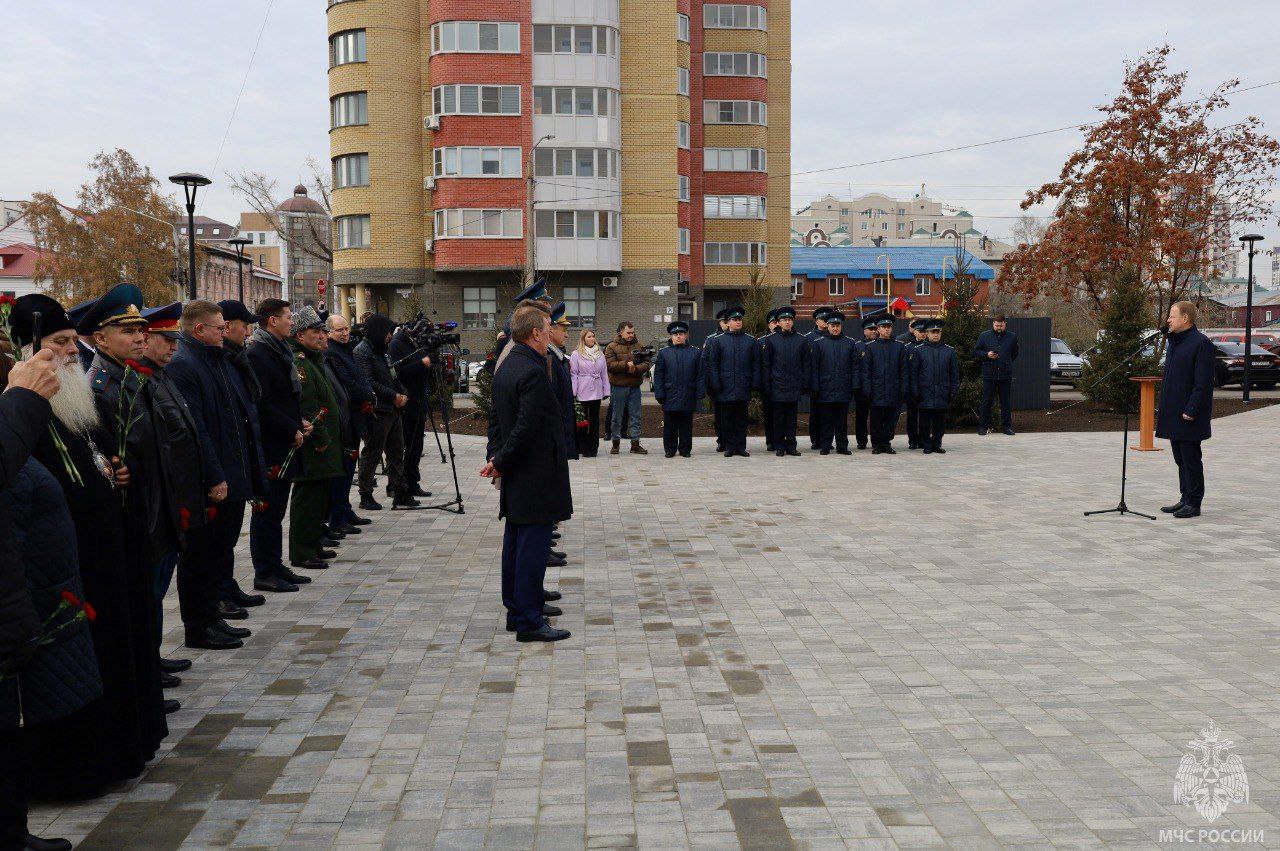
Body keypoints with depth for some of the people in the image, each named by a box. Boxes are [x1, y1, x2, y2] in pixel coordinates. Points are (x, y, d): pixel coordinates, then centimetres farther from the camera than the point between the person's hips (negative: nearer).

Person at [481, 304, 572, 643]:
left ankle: (516, 611, 25)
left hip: (515, 476, 10)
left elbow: (495, 418, 14)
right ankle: (529, 621, 1)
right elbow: (527, 427, -23)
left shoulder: (505, 369, 12)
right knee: (533, 547, -4)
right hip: (536, 475, -10)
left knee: (515, 543, 15)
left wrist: (495, 457, 7)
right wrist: (500, 463, -12)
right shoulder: (533, 373, -19)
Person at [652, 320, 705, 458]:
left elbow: (700, 375, 6)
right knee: (670, 426, 4)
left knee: (686, 426, 7)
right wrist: (660, 395, -3)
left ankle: (685, 449, 17)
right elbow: (658, 376, 4)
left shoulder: (696, 352, 7)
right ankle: (670, 449, 15)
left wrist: (700, 395, -1)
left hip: (688, 398, 0)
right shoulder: (664, 353, 6)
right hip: (670, 398, 0)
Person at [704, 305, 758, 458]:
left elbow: (756, 364, 8)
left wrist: (755, 383, -1)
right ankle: (729, 447, 11)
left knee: (741, 419, 6)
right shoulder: (718, 341, 4)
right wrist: (716, 384, -5)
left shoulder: (751, 341, 8)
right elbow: (712, 364, 3)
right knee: (727, 419, 3)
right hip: (726, 389, -1)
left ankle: (741, 447, 12)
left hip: (743, 388, 1)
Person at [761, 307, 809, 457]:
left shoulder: (801, 341, 5)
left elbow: (806, 365, 8)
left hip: (794, 387, 1)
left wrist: (805, 385, 2)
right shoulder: (771, 340, 2)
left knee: (792, 417, 6)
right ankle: (779, 447, 10)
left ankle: (791, 446, 13)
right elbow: (766, 365, 2)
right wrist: (767, 386, -2)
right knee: (778, 417, 3)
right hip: (777, 386, -1)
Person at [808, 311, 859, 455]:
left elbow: (855, 367, 7)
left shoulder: (850, 344, 7)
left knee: (842, 420, 6)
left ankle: (842, 446, 13)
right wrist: (815, 388, -5)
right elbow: (814, 367, 1)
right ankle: (825, 446, 10)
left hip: (844, 389, 1)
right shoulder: (818, 343, 2)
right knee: (826, 420, 3)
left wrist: (855, 386, 0)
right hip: (825, 389, -1)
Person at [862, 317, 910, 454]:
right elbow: (866, 371, 2)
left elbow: (904, 371, 6)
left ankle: (887, 443, 15)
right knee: (876, 421, 2)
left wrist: (903, 390, -1)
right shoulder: (871, 347, 4)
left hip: (893, 392, 1)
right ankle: (877, 444, 10)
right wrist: (867, 391, -5)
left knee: (891, 420, 5)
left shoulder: (899, 347, 7)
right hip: (877, 392, -1)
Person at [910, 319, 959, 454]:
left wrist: (953, 392, 3)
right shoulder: (919, 350, 2)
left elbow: (955, 374, 9)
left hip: (942, 396, 2)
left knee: (940, 422, 6)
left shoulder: (949, 351, 8)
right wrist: (915, 392, -5)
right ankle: (926, 446, 11)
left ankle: (937, 444, 16)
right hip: (925, 395, -2)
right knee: (925, 422, 2)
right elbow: (913, 373, 1)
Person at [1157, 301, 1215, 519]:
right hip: (1173, 414, 9)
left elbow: (1203, 382, -17)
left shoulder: (1201, 343, -13)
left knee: (1191, 459, -2)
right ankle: (1185, 499, 22)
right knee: (1180, 458, 14)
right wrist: (1164, 407, 16)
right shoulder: (1174, 341, 15)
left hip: (1189, 415, -9)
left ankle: (1193, 504, 5)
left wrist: (1191, 410, -20)